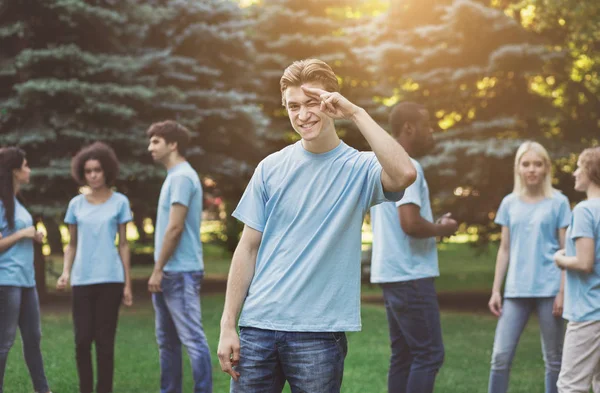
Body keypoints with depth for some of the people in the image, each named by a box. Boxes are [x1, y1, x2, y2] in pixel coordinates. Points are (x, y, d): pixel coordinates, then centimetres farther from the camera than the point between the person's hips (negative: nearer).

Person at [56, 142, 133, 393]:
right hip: (82, 280, 2)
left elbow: (123, 245, 5)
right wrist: (65, 273, -3)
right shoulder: (76, 204, 8)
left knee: (104, 341, -1)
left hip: (109, 280, -2)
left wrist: (128, 283, 2)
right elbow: (72, 245, 13)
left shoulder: (119, 202, 3)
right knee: (82, 340, -2)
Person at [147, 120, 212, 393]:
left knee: (192, 339, -8)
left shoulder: (181, 177, -13)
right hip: (170, 272, 10)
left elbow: (175, 228, -19)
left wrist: (158, 269, -15)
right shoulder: (175, 176, 17)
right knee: (167, 341, 14)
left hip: (180, 272, -10)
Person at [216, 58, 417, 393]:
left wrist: (356, 113, -18)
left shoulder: (360, 168, -1)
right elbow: (248, 249, 7)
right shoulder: (271, 168, 7)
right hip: (258, 327, 2)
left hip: (319, 332, -2)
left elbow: (404, 174, -24)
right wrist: (228, 326, 2)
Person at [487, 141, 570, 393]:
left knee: (554, 359, 5)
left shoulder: (558, 202, 1)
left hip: (548, 289, -2)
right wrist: (496, 290, 6)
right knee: (501, 355, -4)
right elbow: (505, 249, 12)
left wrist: (562, 291, -8)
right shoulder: (509, 203, 9)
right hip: (516, 290, 2)